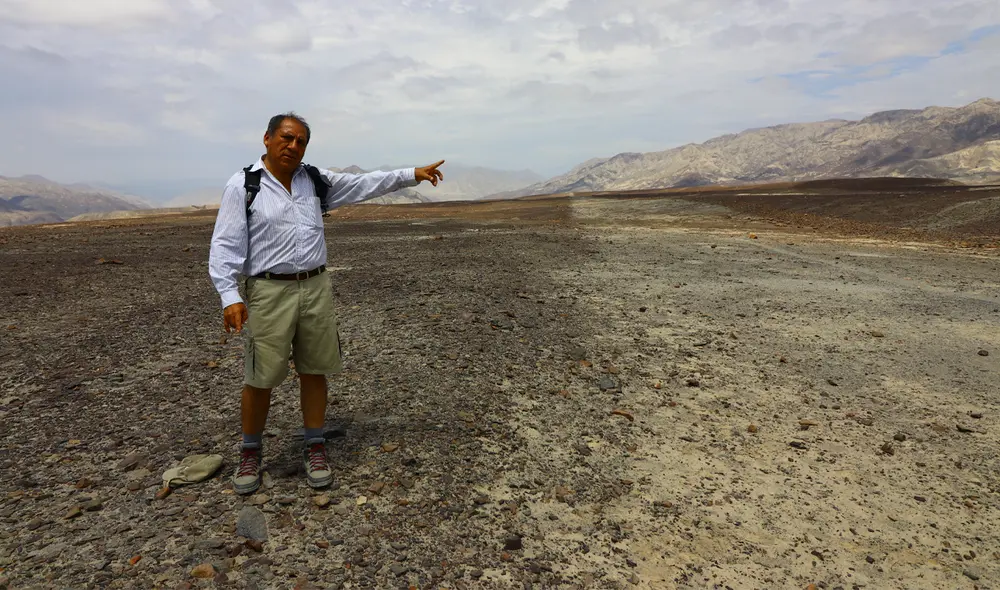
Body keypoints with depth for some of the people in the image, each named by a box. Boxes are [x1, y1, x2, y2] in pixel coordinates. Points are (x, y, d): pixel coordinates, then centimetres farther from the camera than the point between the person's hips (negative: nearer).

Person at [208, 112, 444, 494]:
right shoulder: (242, 186, -3)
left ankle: (314, 448, 23)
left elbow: (366, 185, 10)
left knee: (314, 371, 9)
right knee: (259, 378, 4)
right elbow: (225, 246, -7)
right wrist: (230, 297, -17)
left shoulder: (316, 181, 9)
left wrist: (412, 174, 3)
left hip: (316, 288, 4)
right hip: (269, 293, -3)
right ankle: (251, 452, 24)